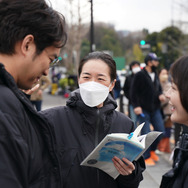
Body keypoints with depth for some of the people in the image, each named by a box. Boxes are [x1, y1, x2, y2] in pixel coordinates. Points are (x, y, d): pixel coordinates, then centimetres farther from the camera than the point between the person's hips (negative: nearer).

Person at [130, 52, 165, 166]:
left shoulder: (155, 75, 12)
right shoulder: (140, 75, -9)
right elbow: (133, 92, -9)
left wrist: (161, 95, 1)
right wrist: (136, 106, -16)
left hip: (155, 109, 6)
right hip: (143, 109, -6)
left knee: (160, 130, 3)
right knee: (146, 133, -5)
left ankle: (152, 150, 25)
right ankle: (147, 157, 10)